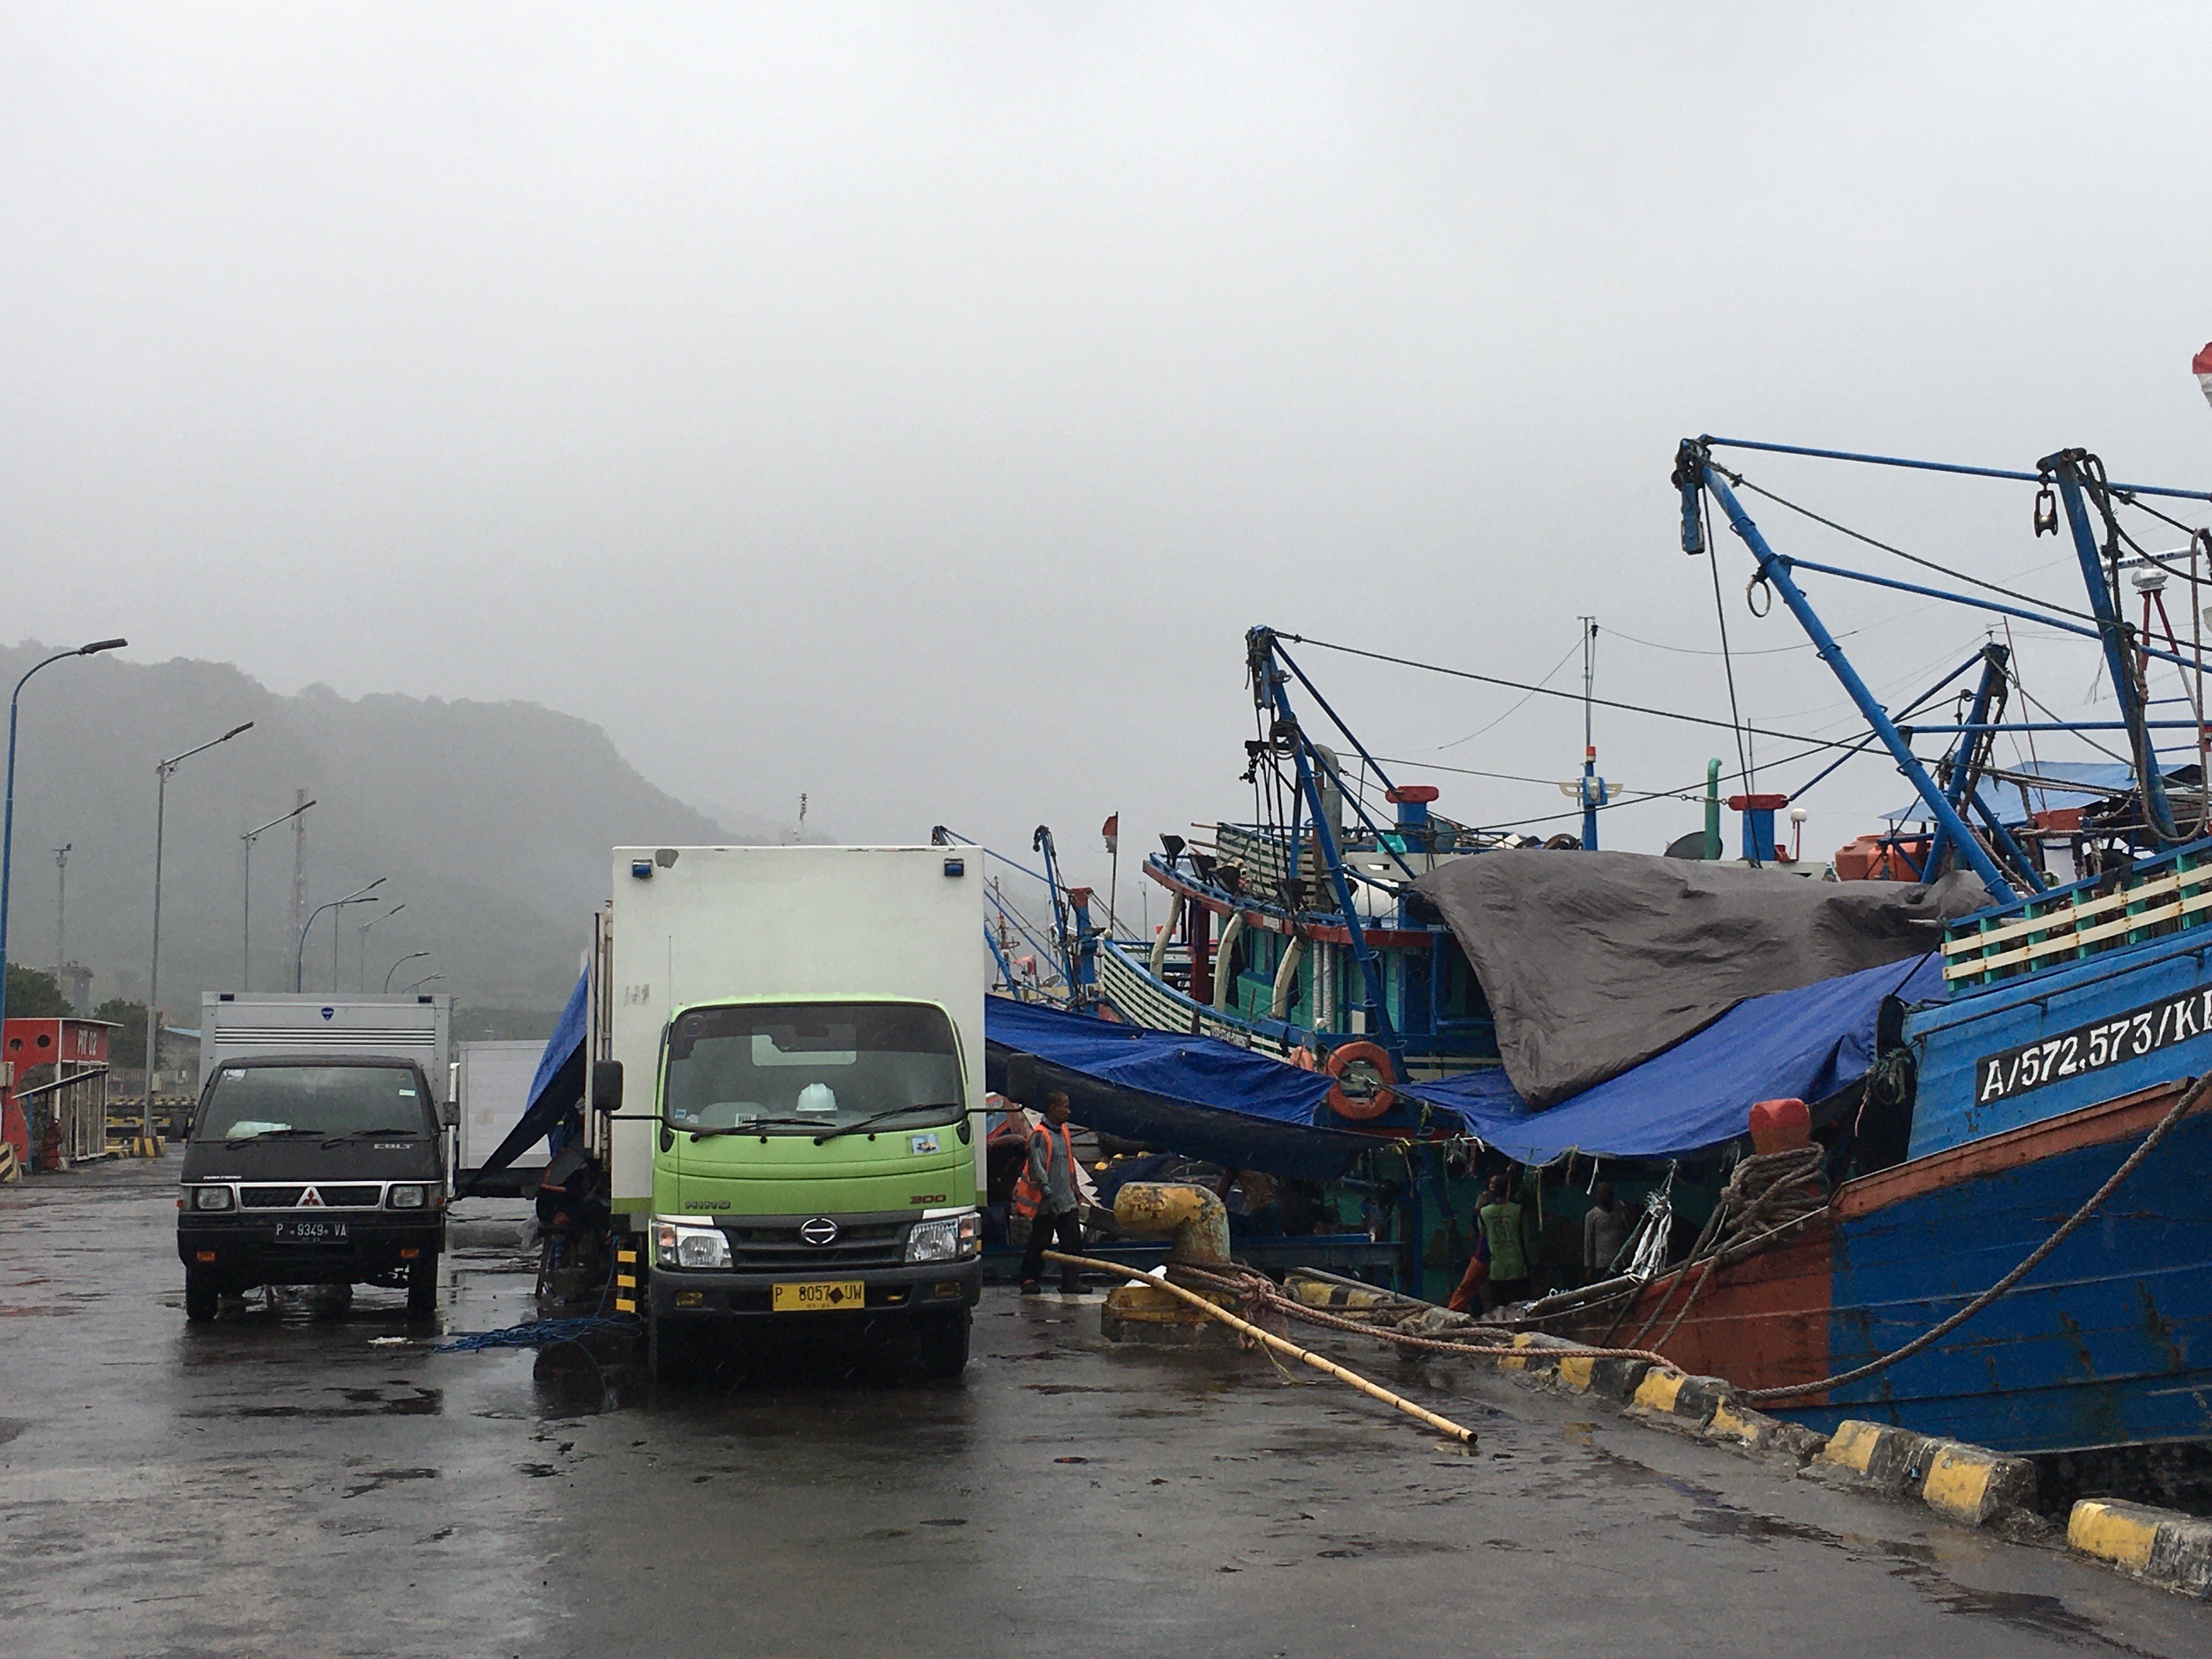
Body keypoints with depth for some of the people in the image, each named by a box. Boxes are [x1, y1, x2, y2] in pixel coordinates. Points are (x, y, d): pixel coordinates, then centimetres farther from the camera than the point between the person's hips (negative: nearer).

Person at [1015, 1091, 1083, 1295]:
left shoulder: (1063, 1132, 14)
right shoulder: (1039, 1136, -12)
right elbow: (1038, 1167, -20)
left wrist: (1074, 1190, 24)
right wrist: (1047, 1192, -29)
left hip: (1067, 1202, 7)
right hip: (1046, 1204, -7)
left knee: (1073, 1243, 4)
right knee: (1039, 1244, 2)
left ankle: (1071, 1281, 9)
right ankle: (1029, 1280, 13)